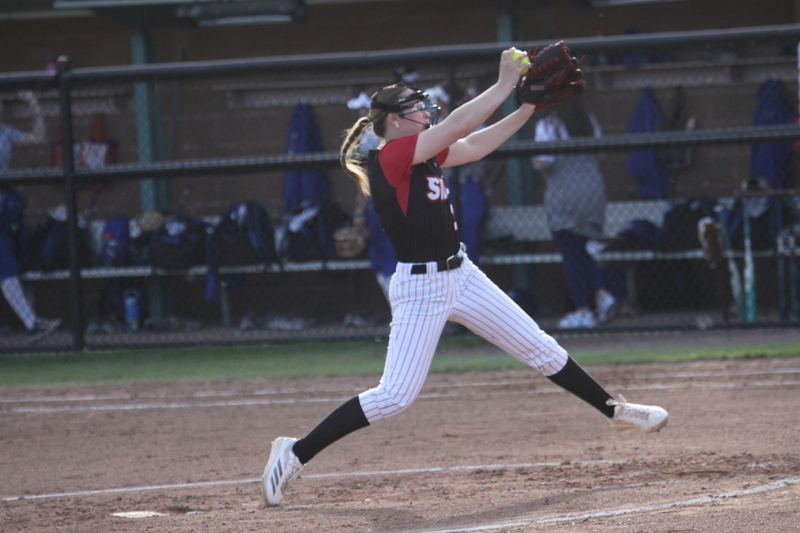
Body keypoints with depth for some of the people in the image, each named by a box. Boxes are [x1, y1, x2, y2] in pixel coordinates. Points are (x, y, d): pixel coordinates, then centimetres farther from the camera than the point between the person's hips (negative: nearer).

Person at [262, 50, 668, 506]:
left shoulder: (423, 155, 9)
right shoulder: (390, 157, -16)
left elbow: (475, 145, 15)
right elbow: (457, 127, -21)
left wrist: (529, 107, 9)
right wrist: (505, 85, -15)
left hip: (462, 276, 9)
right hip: (419, 289, -9)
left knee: (541, 349, 13)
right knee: (395, 396, -10)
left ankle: (615, 410, 27)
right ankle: (296, 454, -2)